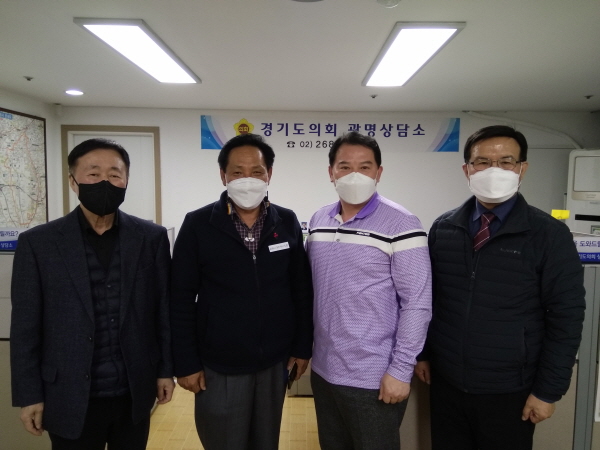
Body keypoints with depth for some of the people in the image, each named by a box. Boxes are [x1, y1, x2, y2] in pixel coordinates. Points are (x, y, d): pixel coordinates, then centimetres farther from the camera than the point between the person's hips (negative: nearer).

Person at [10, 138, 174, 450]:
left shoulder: (152, 237, -4)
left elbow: (164, 309, 1)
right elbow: (25, 327, -3)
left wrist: (166, 369, 3)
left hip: (135, 394, 1)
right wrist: (29, 394, -2)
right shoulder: (38, 243, -6)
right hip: (70, 399, -1)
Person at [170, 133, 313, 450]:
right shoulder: (198, 225, -9)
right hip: (219, 367, -2)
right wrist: (186, 363, -7)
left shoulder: (287, 223, -2)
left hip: (275, 364, 3)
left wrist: (302, 347, 4)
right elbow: (182, 300, -7)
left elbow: (302, 291, 3)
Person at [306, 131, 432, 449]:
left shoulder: (401, 225, -14)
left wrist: (401, 370, -15)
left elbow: (417, 303, -14)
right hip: (323, 370, 6)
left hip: (373, 379, -5)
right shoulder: (318, 221, 3)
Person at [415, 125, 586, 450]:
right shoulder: (442, 229, -1)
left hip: (509, 391, -2)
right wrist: (423, 353, 7)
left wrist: (548, 391, -7)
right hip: (446, 382, 3)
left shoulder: (549, 235, -9)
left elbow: (566, 318, -8)